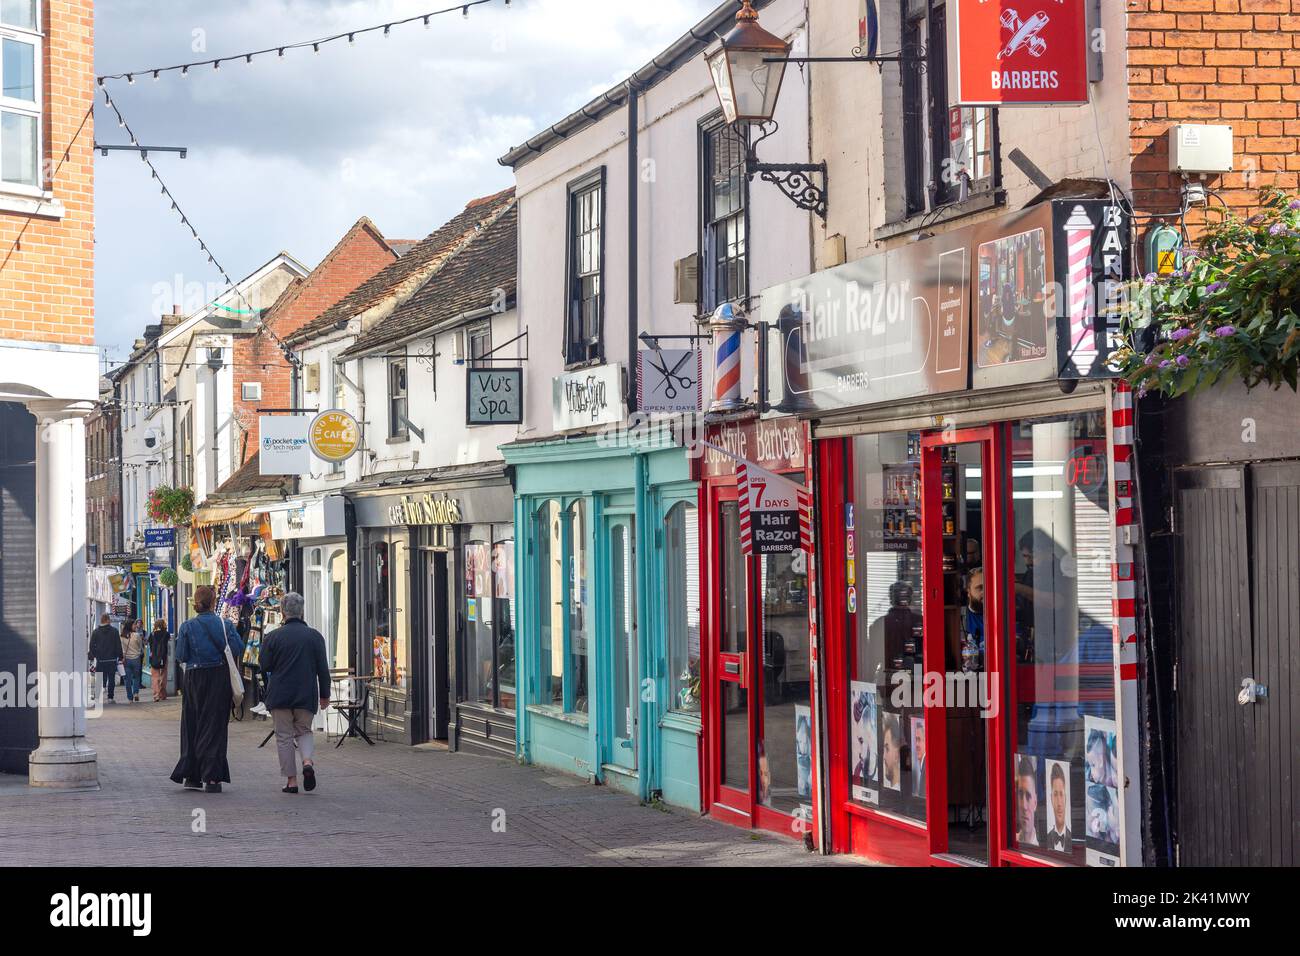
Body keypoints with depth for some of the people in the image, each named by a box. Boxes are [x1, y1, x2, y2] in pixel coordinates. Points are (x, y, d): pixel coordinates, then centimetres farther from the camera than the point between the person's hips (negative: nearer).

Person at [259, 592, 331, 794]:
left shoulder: (273, 637, -6)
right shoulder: (315, 636, -1)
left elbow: (265, 666, -1)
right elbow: (323, 668, 1)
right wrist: (325, 694, 9)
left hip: (280, 695, -2)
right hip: (307, 695, 2)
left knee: (284, 736, 7)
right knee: (304, 731, 18)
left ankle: (291, 780, 5)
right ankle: (307, 761, -10)